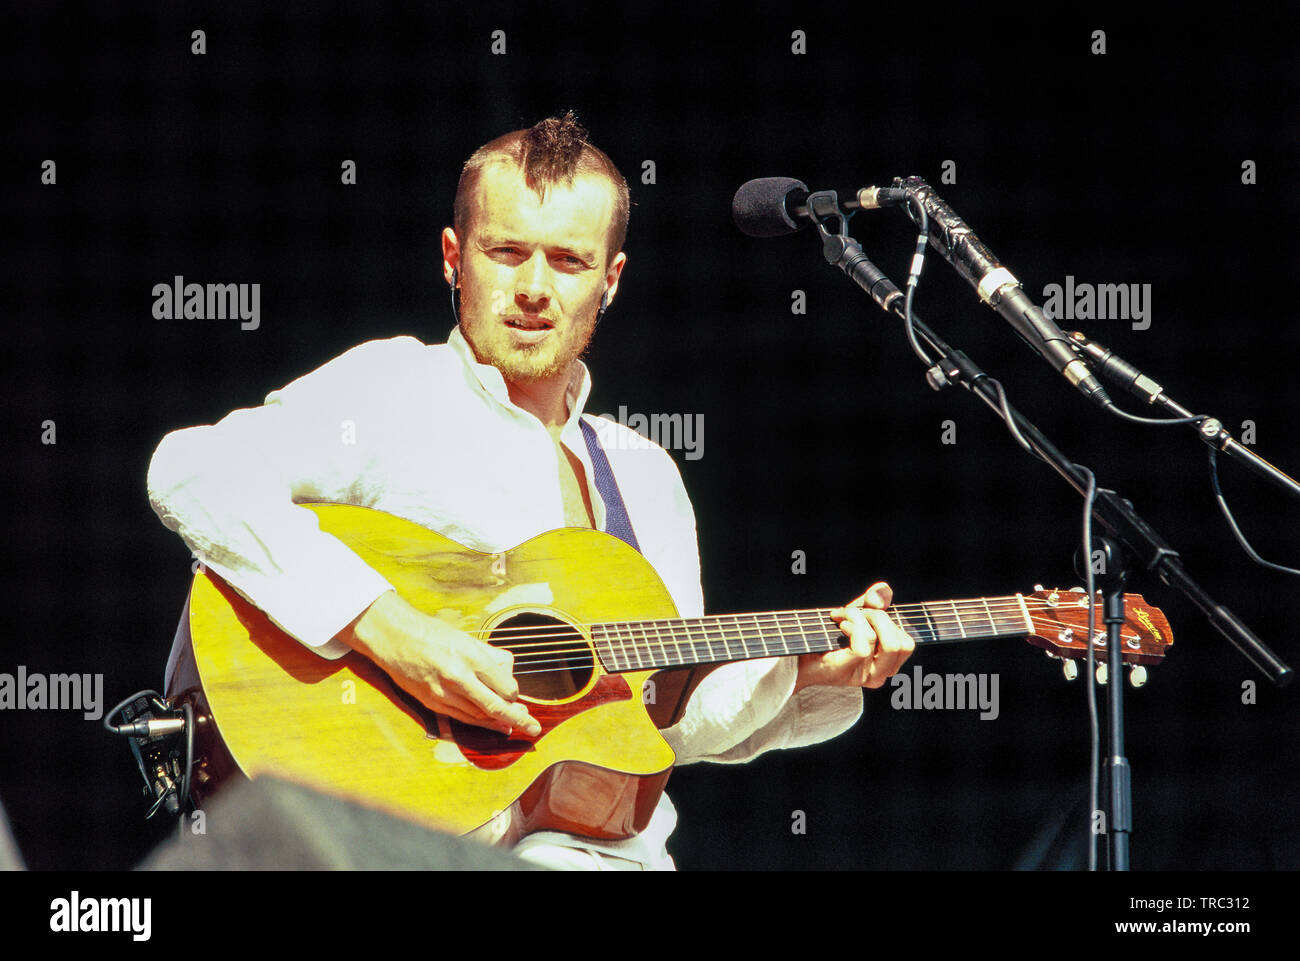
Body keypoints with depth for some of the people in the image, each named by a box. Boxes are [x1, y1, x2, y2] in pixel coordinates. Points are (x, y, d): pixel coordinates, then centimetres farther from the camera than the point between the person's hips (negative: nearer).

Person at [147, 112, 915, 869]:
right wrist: (384, 627, -23)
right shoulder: (394, 389, 0)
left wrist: (805, 672, 5)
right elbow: (196, 473, -17)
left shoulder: (646, 476, 20)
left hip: (629, 849, 6)